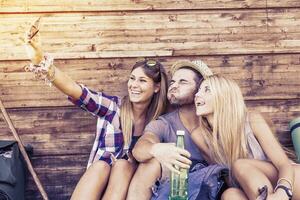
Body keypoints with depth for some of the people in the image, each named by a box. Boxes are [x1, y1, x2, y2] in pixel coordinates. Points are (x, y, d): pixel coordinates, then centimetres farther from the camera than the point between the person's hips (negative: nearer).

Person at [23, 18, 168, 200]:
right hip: (99, 173, 0)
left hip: (133, 180, 1)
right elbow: (75, 90, -20)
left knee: (122, 164, -28)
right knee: (102, 165, -31)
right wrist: (42, 63, -36)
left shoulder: (160, 118, -1)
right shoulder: (112, 107, -6)